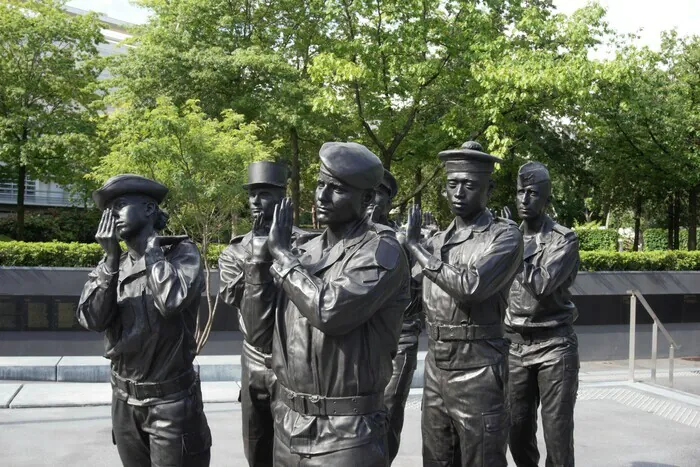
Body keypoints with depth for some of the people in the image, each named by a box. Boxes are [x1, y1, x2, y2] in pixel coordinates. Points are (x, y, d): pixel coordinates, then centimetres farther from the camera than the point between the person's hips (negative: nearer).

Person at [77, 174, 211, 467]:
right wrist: (112, 258, -14)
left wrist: (148, 244, -14)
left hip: (170, 399, -5)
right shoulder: (111, 264, 5)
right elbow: (92, 319, -7)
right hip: (124, 398, 5)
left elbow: (172, 300, -27)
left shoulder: (181, 252, -9)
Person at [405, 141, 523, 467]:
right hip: (435, 369, 6)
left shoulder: (505, 235, -8)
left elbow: (471, 285, -24)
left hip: (478, 372, -6)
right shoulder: (436, 241, 12)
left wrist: (415, 246, -15)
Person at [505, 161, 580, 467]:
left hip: (554, 345, -4)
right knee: (518, 432, 8)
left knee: (557, 433, -2)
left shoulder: (564, 240, -6)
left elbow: (542, 285, -21)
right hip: (515, 345, 4)